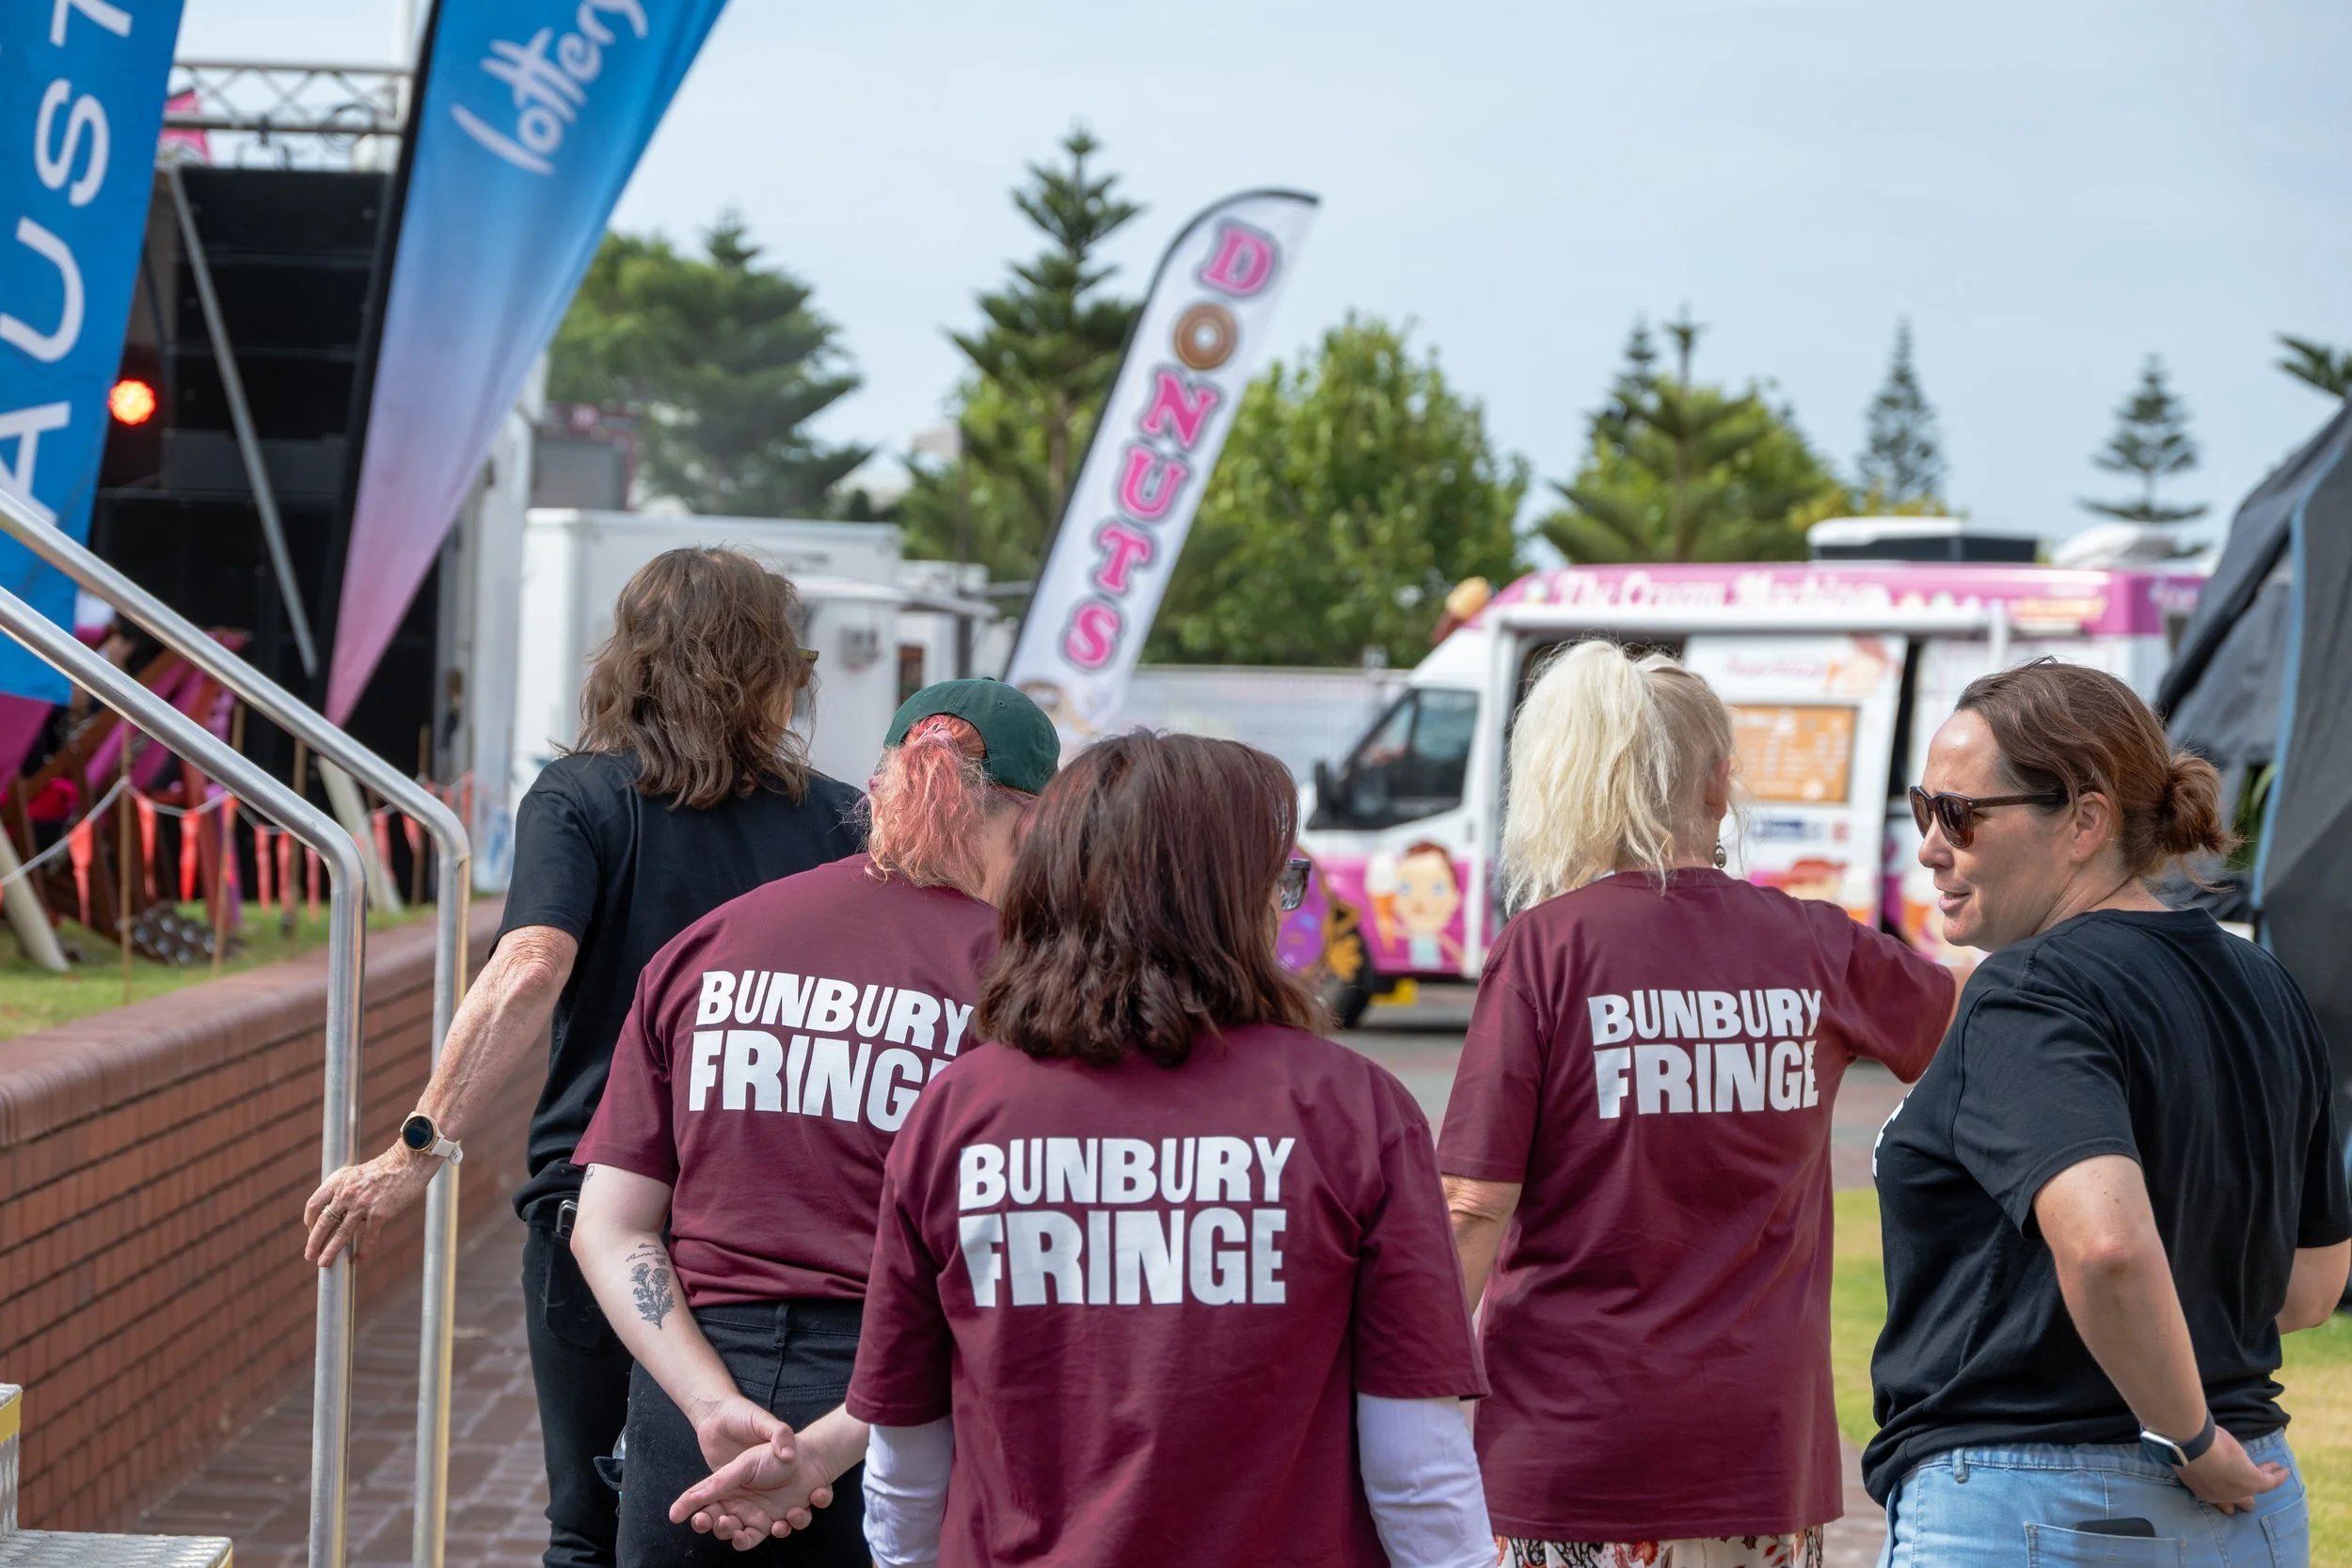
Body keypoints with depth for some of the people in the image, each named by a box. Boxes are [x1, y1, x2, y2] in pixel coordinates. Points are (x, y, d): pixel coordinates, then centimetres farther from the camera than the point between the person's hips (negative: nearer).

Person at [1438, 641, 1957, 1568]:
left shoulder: (1544, 947, -8)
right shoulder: (1814, 948, 3)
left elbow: (1475, 1208, -11)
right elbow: (1955, 1013, 25)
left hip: (1572, 1445, -3)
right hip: (1764, 1450, 3)